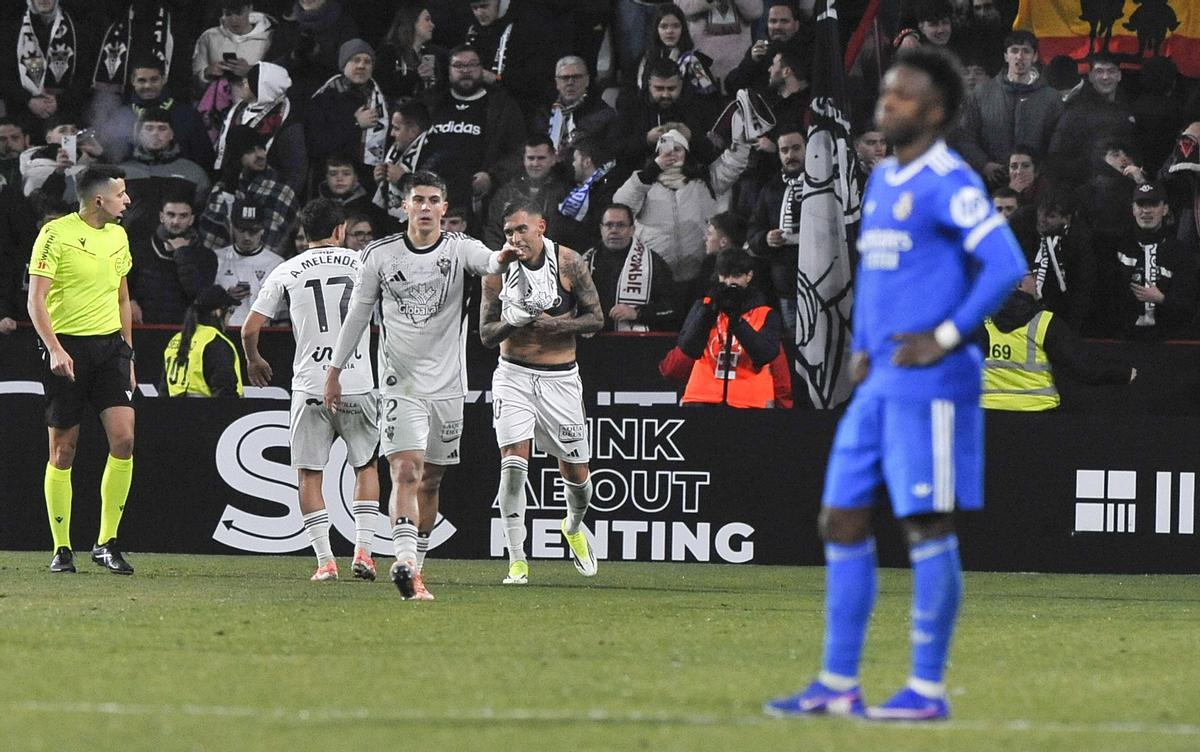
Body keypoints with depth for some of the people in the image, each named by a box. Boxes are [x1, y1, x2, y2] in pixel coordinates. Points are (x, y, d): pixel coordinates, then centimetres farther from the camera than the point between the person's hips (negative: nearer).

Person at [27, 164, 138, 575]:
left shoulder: (118, 236, 12)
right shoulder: (56, 234, -9)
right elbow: (36, 299, -12)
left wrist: (128, 354, 20)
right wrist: (54, 349, -23)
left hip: (110, 344, 5)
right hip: (67, 347, -5)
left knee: (123, 437, -10)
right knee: (63, 449, 0)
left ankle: (107, 543, -1)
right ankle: (62, 549, 10)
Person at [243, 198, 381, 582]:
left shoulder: (285, 272, 3)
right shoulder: (363, 264, 3)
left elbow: (250, 328, 4)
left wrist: (254, 361, 24)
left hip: (310, 388, -1)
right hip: (358, 384, 1)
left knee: (309, 474, 8)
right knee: (365, 466, 17)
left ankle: (325, 561, 1)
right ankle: (363, 550, 6)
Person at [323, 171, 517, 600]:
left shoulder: (458, 249, -1)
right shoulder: (381, 255, 1)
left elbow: (486, 262, -24)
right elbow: (357, 314, 11)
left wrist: (502, 258, -49)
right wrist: (335, 371, 14)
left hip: (447, 385, 2)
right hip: (400, 383, -2)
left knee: (431, 482, 10)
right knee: (406, 471, -18)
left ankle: (415, 567, 22)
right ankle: (405, 561, -31)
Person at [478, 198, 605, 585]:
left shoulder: (568, 263, -6)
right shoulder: (498, 271, -5)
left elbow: (596, 318, -1)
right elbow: (486, 335, -3)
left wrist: (553, 324, -16)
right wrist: (513, 322, -23)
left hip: (560, 379, 1)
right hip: (514, 376, -1)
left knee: (576, 472, 8)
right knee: (513, 463, -18)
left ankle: (574, 526, 42)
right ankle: (517, 560, -14)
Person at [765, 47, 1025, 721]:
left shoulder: (950, 184, -11)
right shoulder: (882, 180, 17)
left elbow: (1006, 266, -19)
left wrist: (947, 338, -16)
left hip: (930, 386, -9)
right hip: (880, 385, 9)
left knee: (929, 526, -5)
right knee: (843, 521, 7)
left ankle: (928, 689, -1)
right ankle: (838, 685, 12)